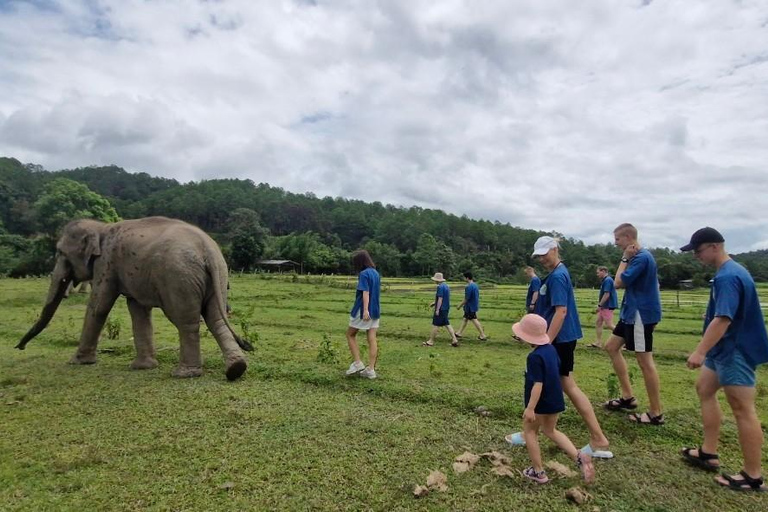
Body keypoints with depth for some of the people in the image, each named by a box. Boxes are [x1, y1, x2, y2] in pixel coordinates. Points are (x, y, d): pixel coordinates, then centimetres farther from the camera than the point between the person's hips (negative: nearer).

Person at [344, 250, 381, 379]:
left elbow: (366, 292, -21)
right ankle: (371, 370, 6)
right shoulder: (376, 273, 12)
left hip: (363, 310, -7)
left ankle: (357, 363, 6)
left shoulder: (364, 274, -12)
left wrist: (365, 310, -26)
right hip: (375, 310, 8)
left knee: (350, 335, 10)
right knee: (372, 339, 5)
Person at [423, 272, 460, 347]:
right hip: (446, 308, 9)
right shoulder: (446, 286, 12)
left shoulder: (440, 287, -17)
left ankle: (430, 341, 8)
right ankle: (454, 340, 9)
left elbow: (440, 299, -21)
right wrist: (435, 303, 24)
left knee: (435, 325, 0)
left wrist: (437, 309, -20)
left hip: (441, 309, -9)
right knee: (447, 324, 12)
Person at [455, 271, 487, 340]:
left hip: (470, 307, -10)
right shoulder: (475, 285, 8)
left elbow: (466, 299, -21)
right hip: (474, 305, 10)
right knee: (465, 319, 17)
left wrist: (459, 306, -9)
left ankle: (483, 335, 4)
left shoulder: (469, 287, -22)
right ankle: (459, 333, 26)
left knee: (474, 320, -2)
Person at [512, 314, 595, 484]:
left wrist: (530, 408, -24)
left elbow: (538, 384, -27)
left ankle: (538, 472, 19)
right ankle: (579, 457, 11)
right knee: (550, 430, 26)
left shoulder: (534, 357, -25)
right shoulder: (551, 349, 0)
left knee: (530, 431, 13)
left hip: (540, 402, -8)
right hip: (555, 400, 8)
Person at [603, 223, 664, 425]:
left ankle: (656, 413, 7)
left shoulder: (642, 257, -19)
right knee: (612, 346, 15)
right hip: (632, 313, 11)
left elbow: (618, 282, -18)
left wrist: (625, 259, -12)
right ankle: (628, 397, 21)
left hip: (641, 314, -11)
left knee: (645, 361, -4)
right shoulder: (638, 256, 12)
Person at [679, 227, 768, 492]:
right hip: (725, 349, 11)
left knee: (742, 410, -2)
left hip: (735, 351, -11)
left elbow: (723, 319, -30)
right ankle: (709, 453, 26)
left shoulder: (727, 277, -22)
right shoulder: (731, 270, 11)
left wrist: (699, 351, -30)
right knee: (704, 389, 17)